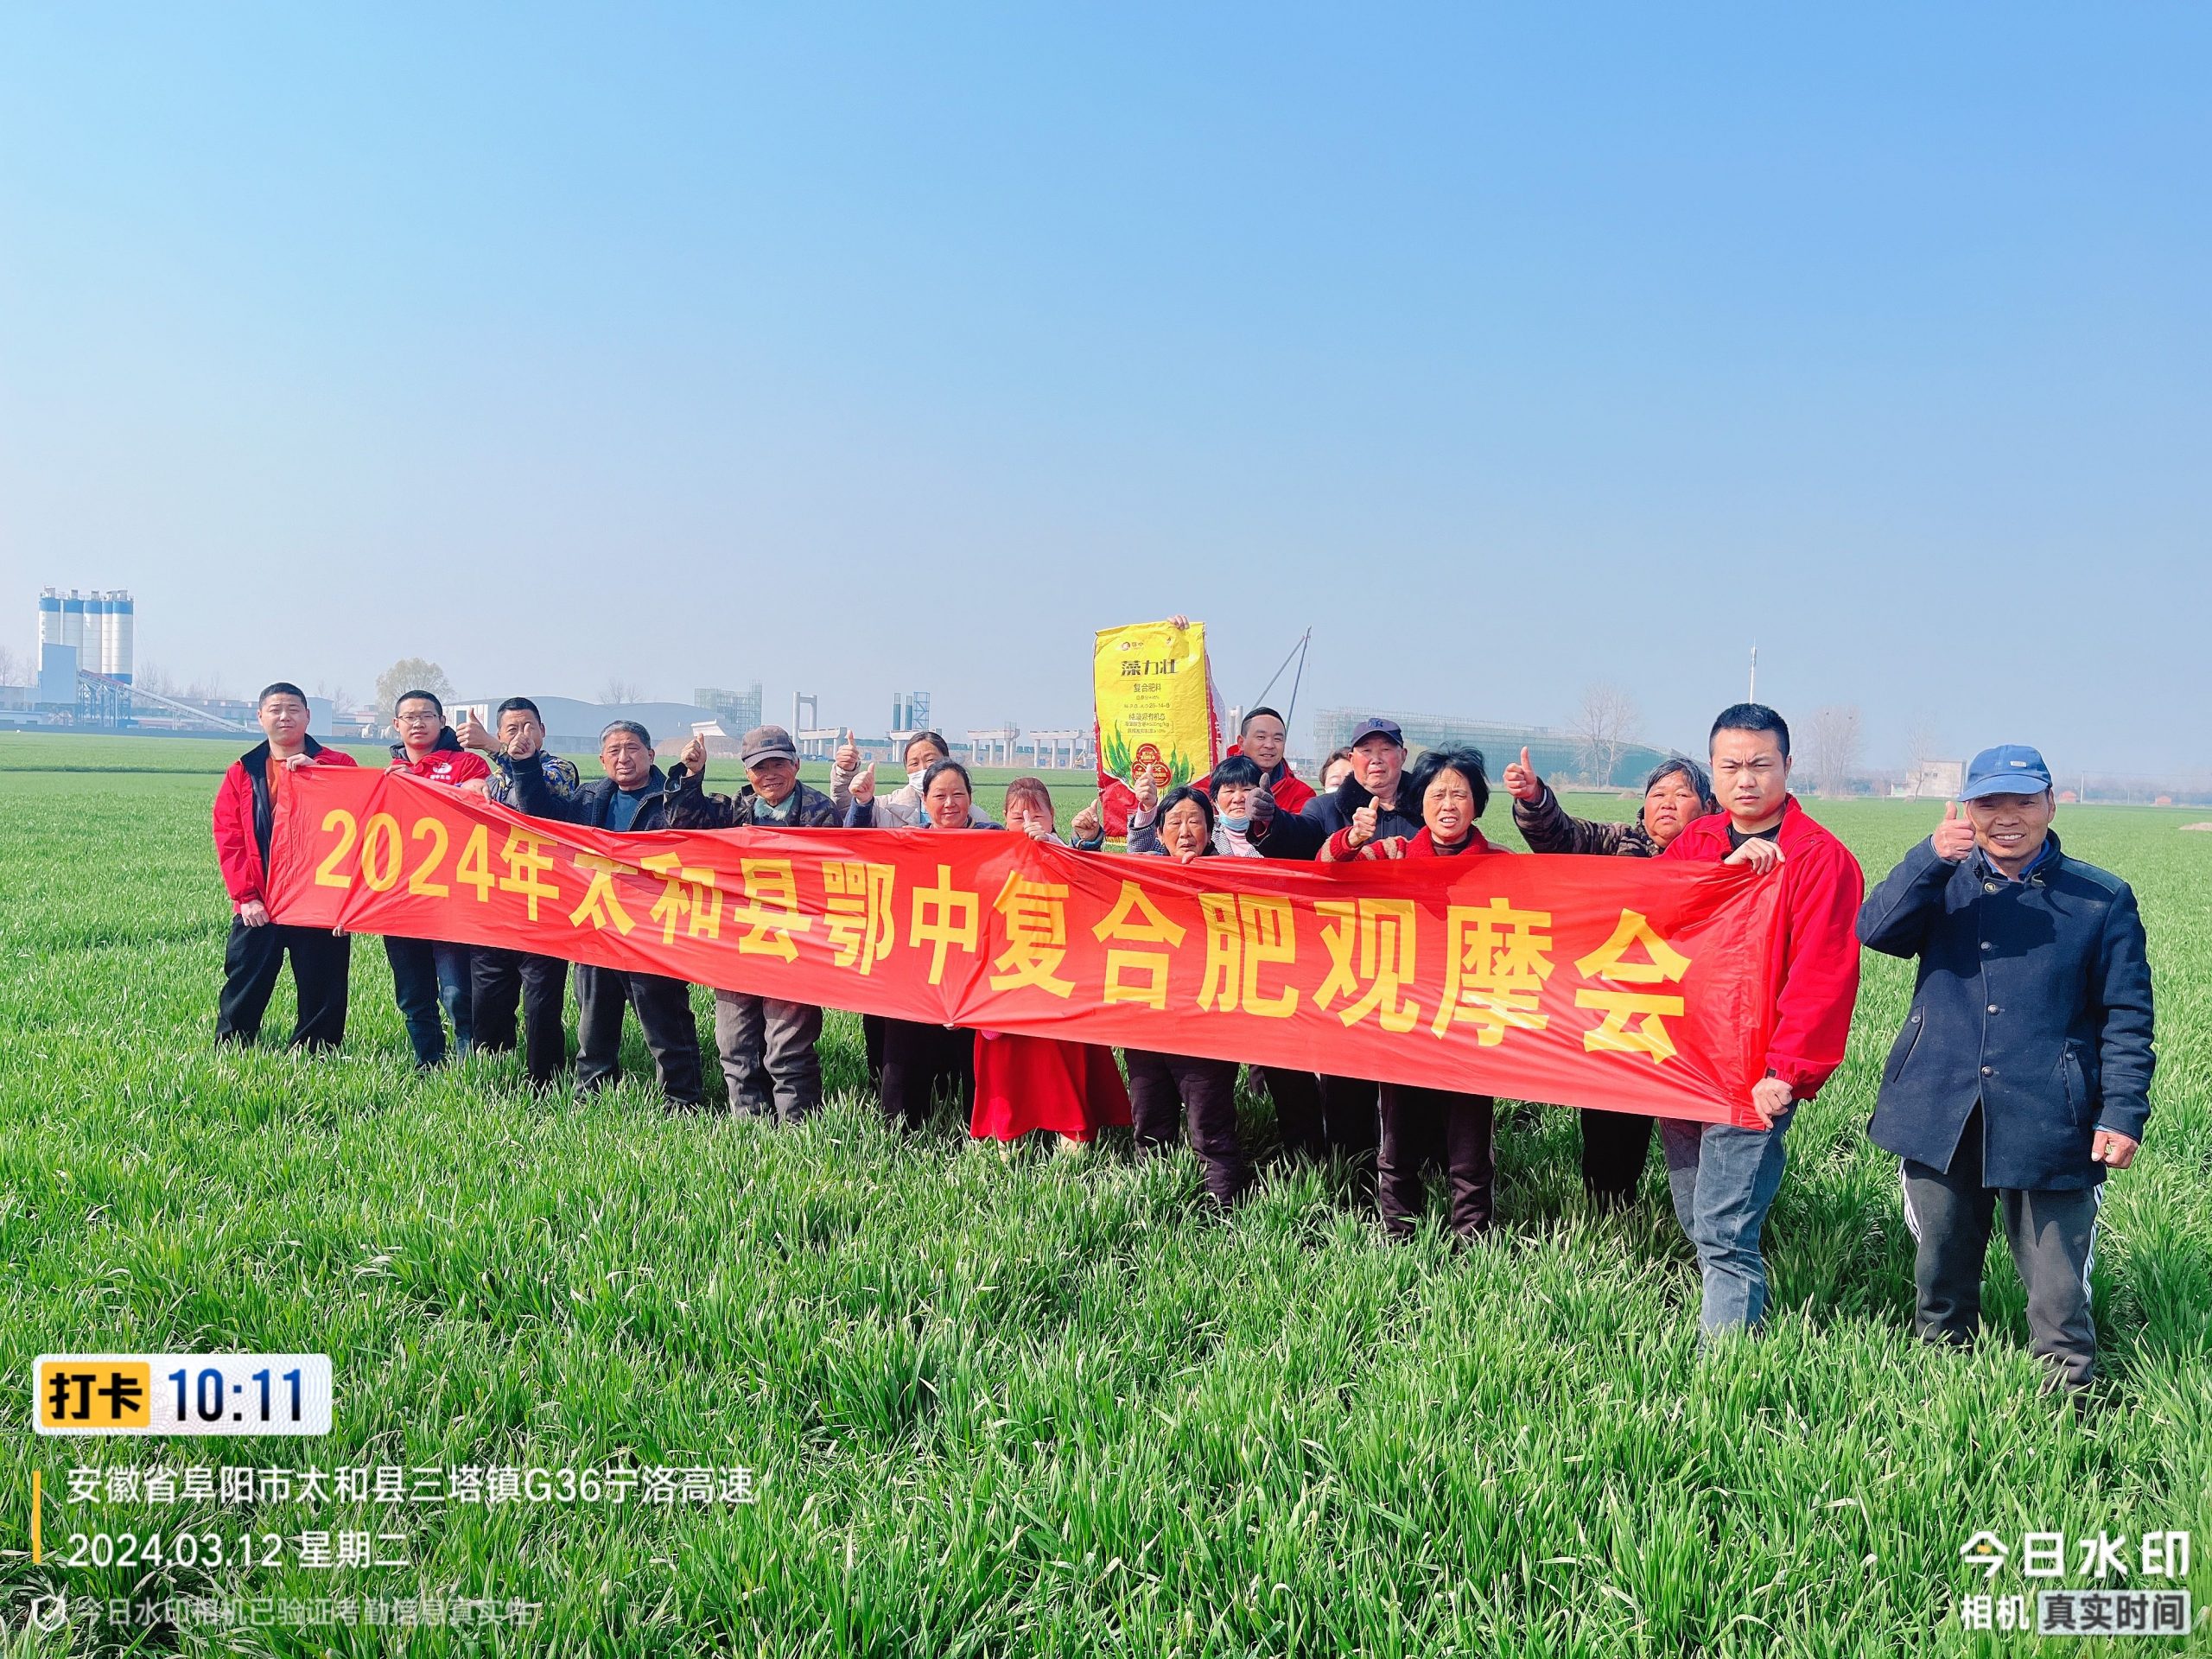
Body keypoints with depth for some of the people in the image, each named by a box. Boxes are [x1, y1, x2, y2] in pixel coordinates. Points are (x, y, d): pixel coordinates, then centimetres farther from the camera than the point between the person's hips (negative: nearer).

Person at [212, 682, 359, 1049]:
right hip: (258, 906, 1)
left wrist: (313, 770, -19)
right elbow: (229, 839, 3)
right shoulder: (242, 772, 10)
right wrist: (245, 895, -8)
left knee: (322, 996, 5)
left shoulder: (337, 765, 5)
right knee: (242, 994, 6)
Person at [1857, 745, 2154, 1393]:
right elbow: (1874, 930, -12)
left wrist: (2123, 1113, -8)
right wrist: (1932, 858, -24)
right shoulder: (1944, 884, 6)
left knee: (2059, 1294, 1)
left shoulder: (2101, 899, 2)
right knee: (1941, 1277, 16)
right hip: (1940, 1119, 2)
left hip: (2048, 1128, -2)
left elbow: (2126, 1017, 1)